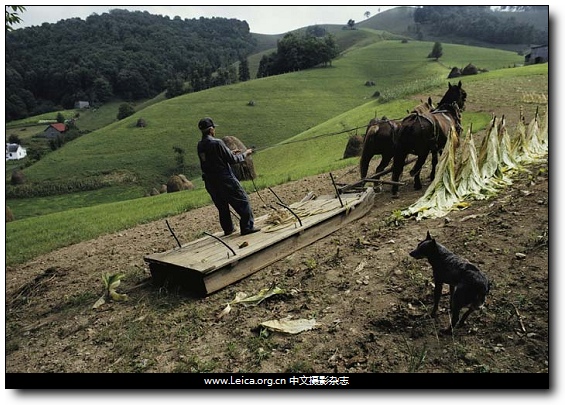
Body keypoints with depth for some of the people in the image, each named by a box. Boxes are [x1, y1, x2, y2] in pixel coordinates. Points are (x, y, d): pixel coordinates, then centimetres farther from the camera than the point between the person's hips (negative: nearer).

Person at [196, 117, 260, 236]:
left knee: (222, 206, 20)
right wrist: (245, 154, 3)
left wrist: (231, 153, 20)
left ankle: (228, 229, 28)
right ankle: (247, 227, 2)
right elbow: (232, 160, -14)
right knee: (242, 201, 3)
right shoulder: (217, 143, -18)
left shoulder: (200, 145, 5)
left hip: (210, 182, 8)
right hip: (225, 180, -8)